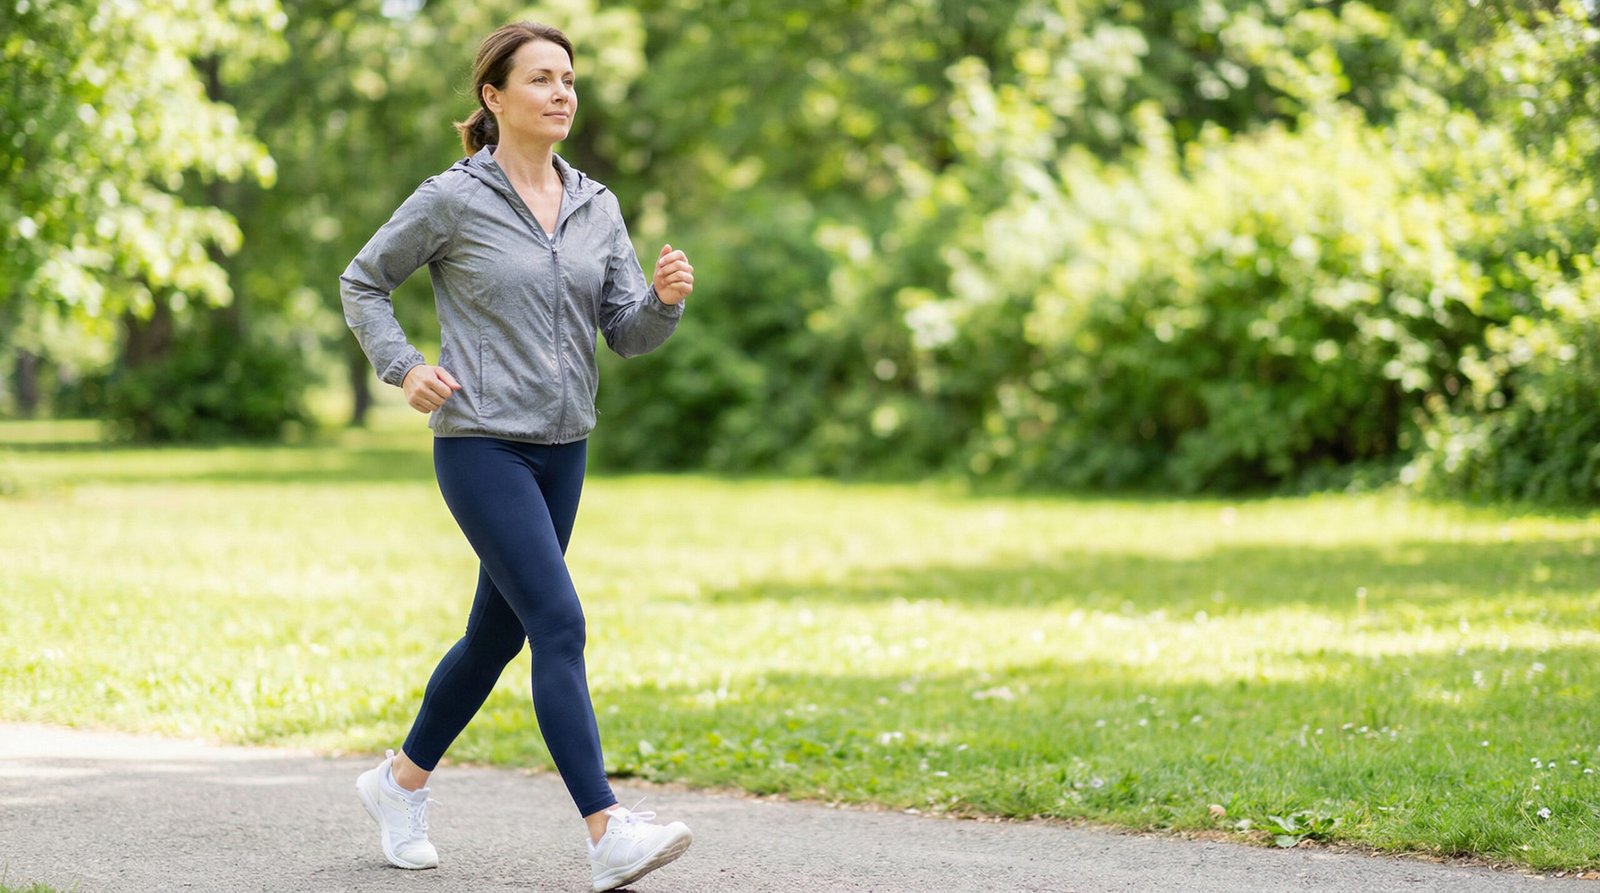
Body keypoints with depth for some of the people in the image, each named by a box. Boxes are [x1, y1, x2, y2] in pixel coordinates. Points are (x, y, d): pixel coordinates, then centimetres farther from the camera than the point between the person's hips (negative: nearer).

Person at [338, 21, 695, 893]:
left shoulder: (595, 206, 8)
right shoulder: (452, 199, -6)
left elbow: (629, 333, 6)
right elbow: (361, 284, 6)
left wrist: (665, 298, -14)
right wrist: (405, 369, -7)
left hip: (562, 449, 7)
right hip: (480, 444, -7)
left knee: (498, 632, 15)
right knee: (559, 625, -17)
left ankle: (399, 781, 36)